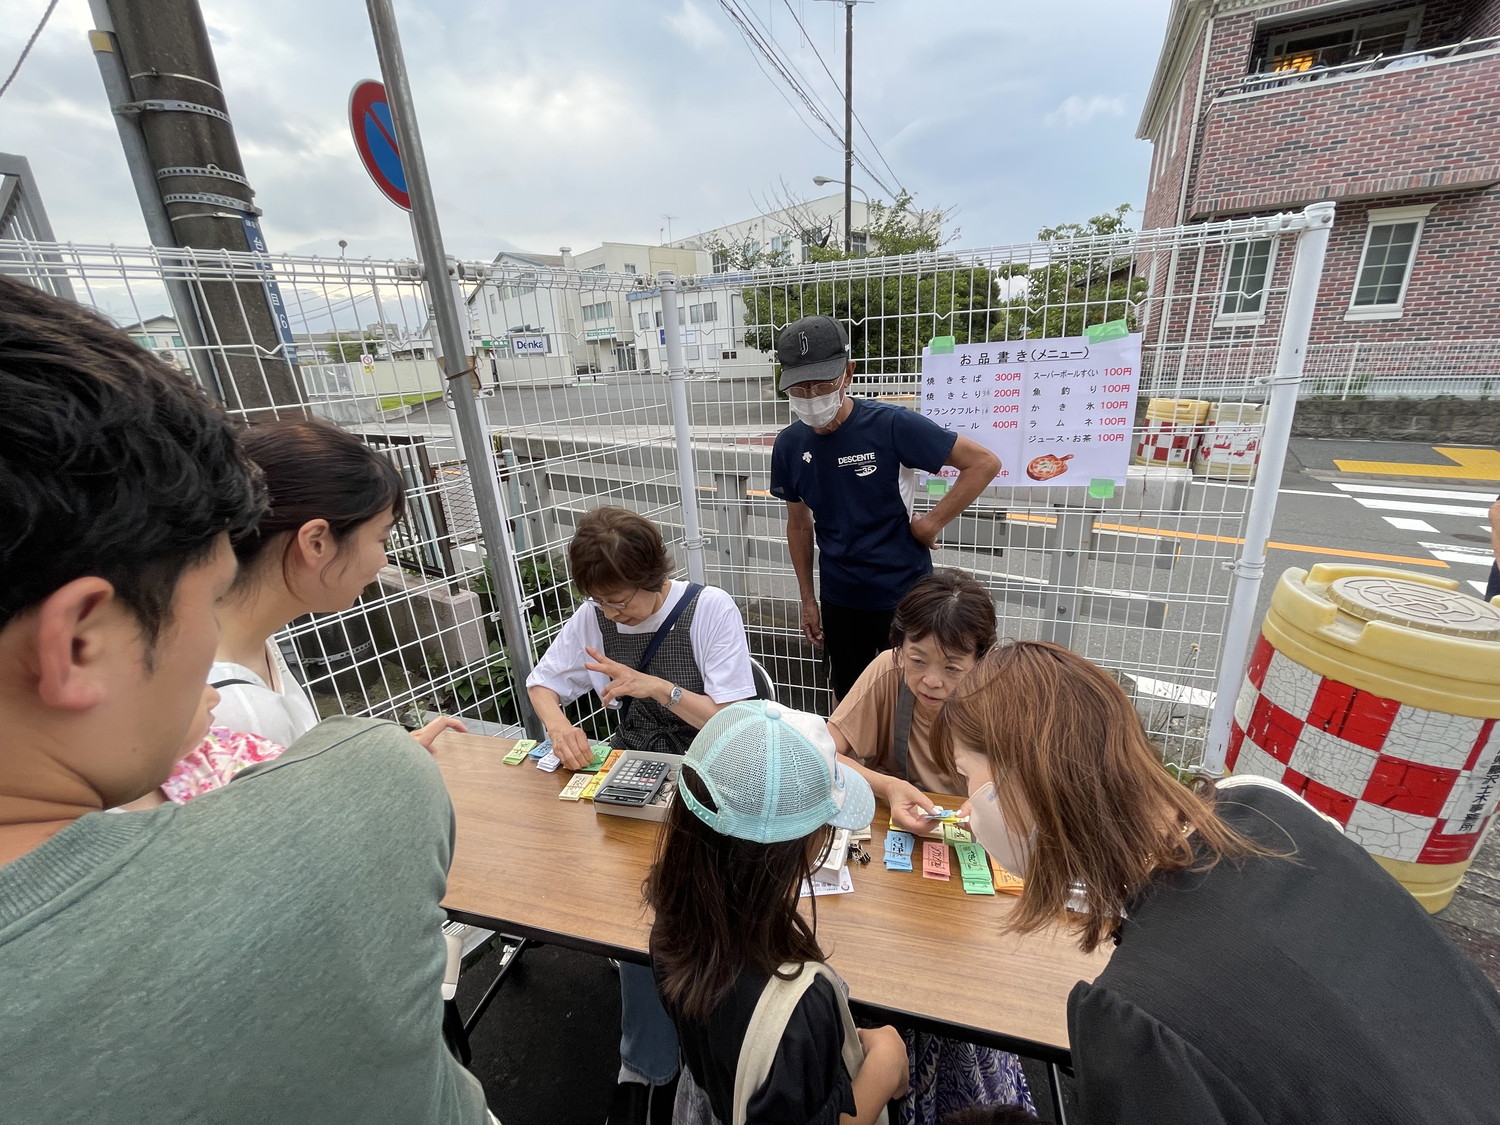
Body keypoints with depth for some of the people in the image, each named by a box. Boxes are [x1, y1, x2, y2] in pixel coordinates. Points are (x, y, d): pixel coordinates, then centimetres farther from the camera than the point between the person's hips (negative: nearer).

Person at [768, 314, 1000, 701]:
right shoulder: (789, 445, -4)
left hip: (906, 596, -3)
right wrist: (807, 599, 10)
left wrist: (932, 523, -15)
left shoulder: (892, 425, -18)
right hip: (840, 600, 4)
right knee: (848, 703, 19)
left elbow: (984, 463, -12)